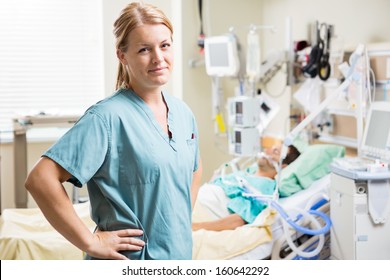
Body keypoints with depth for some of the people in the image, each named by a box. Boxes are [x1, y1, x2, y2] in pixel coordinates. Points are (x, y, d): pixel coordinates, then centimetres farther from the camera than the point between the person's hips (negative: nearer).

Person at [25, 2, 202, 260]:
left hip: (178, 255, 7)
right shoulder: (108, 117, -18)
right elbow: (40, 179, -25)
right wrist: (90, 242, -21)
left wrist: (183, 218, 10)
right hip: (129, 262, -6)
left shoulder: (182, 112, 4)